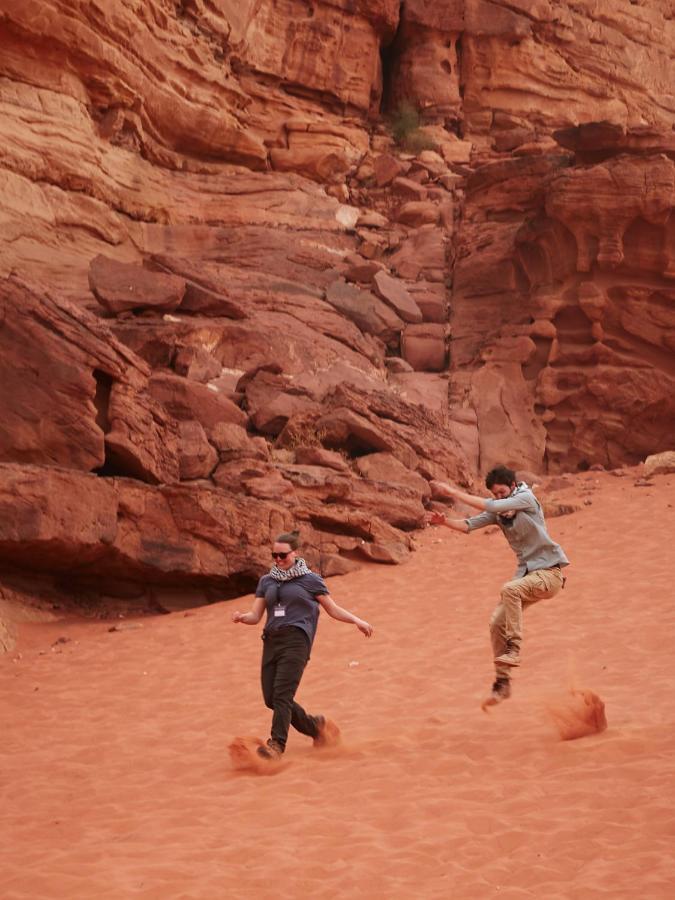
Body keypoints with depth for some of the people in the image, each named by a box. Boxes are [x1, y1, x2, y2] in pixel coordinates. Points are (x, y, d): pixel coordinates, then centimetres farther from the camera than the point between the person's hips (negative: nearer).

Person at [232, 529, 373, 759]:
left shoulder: (310, 580, 6)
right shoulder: (266, 581, 17)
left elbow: (333, 609, 11)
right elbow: (255, 616, 14)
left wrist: (357, 620, -1)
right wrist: (241, 617, -8)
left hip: (296, 639, -5)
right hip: (271, 641, 5)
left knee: (282, 695, -18)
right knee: (271, 698, 1)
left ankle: (277, 745, -20)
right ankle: (315, 726, 20)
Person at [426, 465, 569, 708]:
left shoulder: (526, 498, -13)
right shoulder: (498, 509, 7)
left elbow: (491, 507, -25)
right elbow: (470, 525, -4)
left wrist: (455, 493, -23)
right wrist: (444, 521, -24)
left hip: (549, 572, -8)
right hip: (527, 571, 8)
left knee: (510, 589, -34)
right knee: (497, 623, -2)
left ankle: (513, 648, -24)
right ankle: (502, 683, 4)